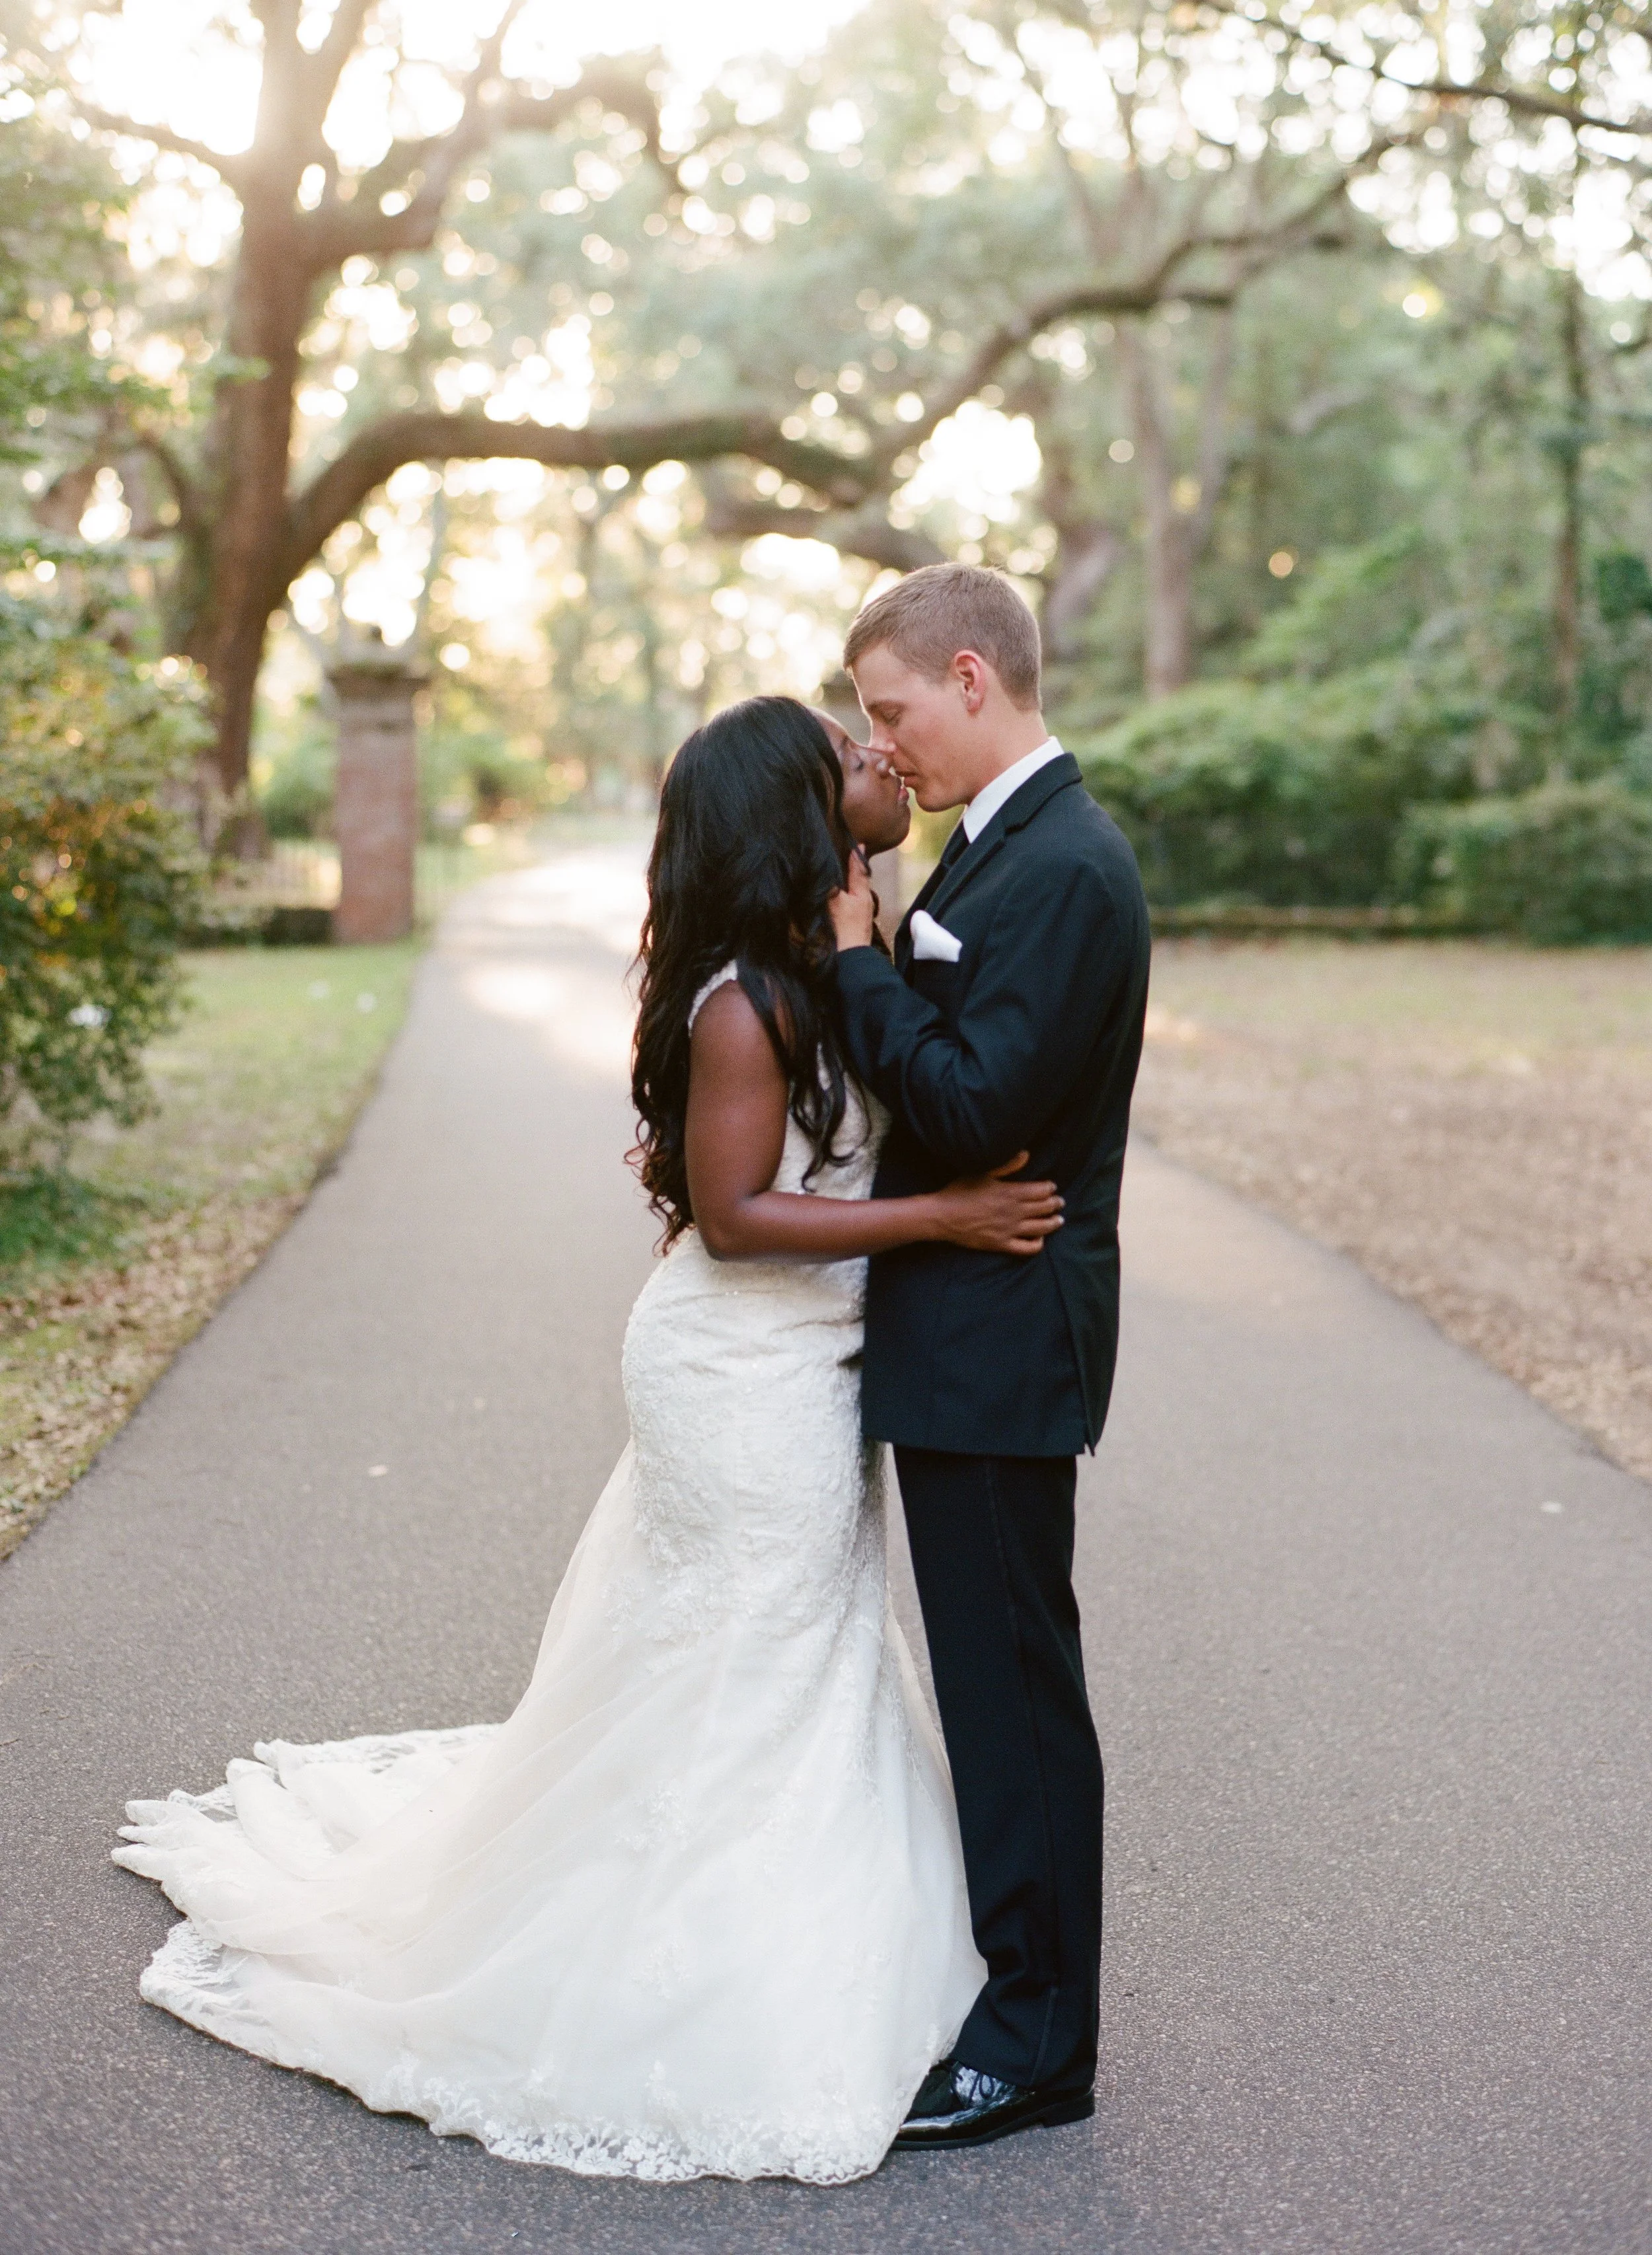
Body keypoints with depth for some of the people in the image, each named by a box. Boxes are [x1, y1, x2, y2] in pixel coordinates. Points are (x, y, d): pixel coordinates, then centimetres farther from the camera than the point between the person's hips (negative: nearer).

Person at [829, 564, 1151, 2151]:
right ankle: (1021, 1976, 34)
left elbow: (971, 1107, -25)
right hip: (966, 1334, 10)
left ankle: (1037, 2047, 13)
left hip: (997, 1344, -10)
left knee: (1014, 1679, 0)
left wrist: (858, 957, -15)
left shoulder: (1064, 869, -19)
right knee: (997, 1676, 19)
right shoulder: (1001, 845, 13)